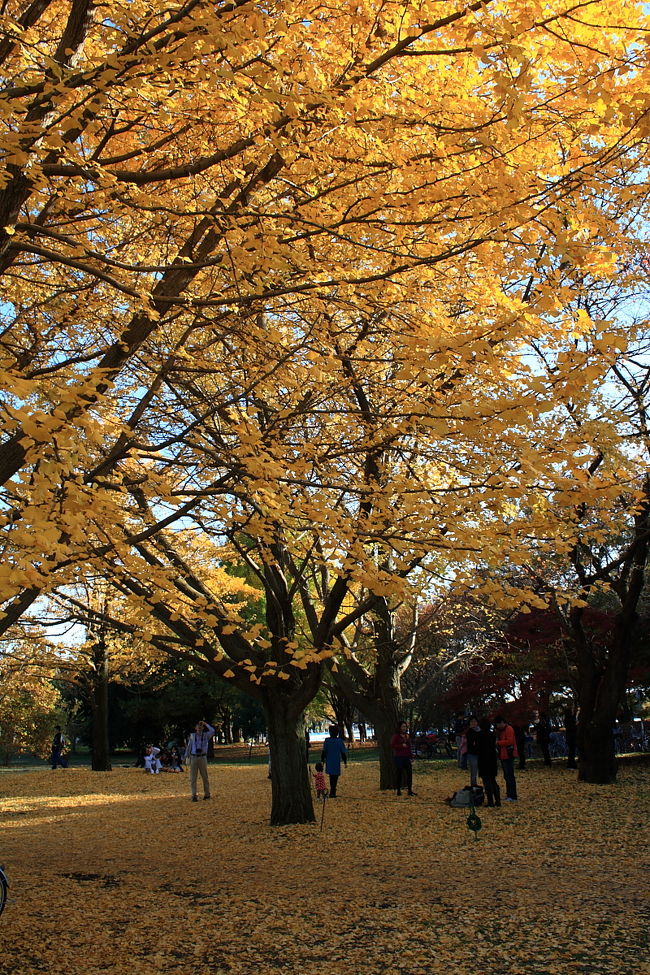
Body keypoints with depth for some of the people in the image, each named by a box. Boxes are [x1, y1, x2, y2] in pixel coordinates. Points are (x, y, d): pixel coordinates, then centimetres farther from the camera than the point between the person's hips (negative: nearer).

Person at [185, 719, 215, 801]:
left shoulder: (206, 735, 4)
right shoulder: (192, 736, 7)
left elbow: (212, 731, -14)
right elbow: (189, 746, 11)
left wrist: (205, 723, -8)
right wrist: (186, 757, 8)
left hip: (203, 758, 0)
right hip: (193, 757, 0)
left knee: (205, 777, 8)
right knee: (193, 777, -2)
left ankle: (207, 794, 20)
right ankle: (194, 795, 1)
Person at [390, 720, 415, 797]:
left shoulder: (408, 736, 14)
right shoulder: (396, 736, -5)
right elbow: (392, 745, -10)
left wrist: (411, 755, 16)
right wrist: (401, 745, -17)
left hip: (407, 757, 5)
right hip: (398, 757, -5)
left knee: (409, 773, -2)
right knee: (399, 773, 1)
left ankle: (410, 790, 3)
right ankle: (398, 790, 10)